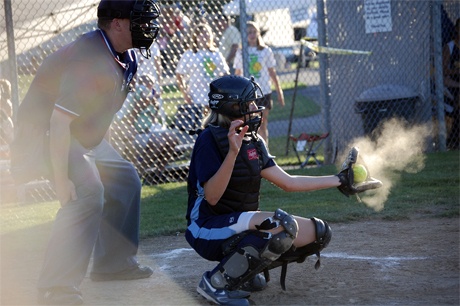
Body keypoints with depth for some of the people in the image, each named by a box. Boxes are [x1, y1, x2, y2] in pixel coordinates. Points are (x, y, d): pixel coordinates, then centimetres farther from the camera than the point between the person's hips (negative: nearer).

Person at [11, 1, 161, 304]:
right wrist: (61, 179, -36)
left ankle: (114, 262, 27)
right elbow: (59, 121, -35)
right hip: (44, 132, -11)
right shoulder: (91, 59, -30)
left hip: (85, 134, 11)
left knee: (124, 179, 16)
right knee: (87, 192, -27)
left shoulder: (125, 57, 1)